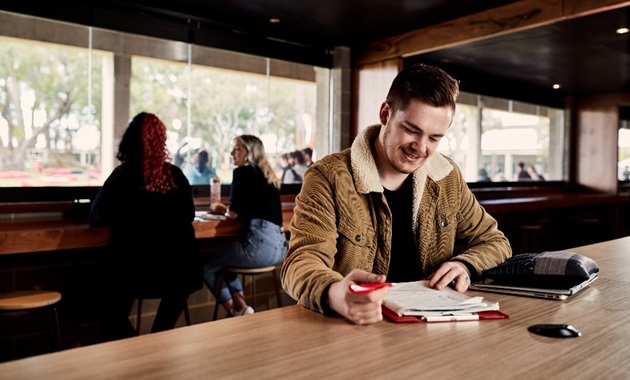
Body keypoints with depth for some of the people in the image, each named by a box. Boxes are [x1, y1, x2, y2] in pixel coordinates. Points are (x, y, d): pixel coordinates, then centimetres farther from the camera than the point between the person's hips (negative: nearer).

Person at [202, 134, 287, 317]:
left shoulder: (242, 172, -3)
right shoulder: (268, 175, 20)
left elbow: (234, 213, -7)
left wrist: (226, 211, 14)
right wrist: (231, 211, 21)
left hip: (261, 243, -9)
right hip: (279, 244, 9)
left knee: (207, 265, 10)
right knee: (223, 258, 29)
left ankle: (238, 312, 16)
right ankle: (241, 307, 22)